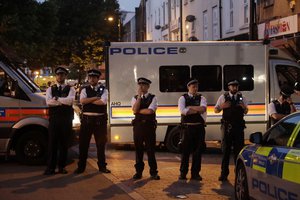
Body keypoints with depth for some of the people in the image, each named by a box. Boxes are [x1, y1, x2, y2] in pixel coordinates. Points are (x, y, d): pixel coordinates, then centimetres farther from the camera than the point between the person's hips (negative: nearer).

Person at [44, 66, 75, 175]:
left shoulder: (70, 89, 8)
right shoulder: (50, 89, 10)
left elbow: (70, 100, -12)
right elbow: (48, 102, -8)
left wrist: (56, 98, -11)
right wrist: (64, 101, -10)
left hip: (66, 119, 0)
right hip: (54, 118, 0)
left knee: (64, 143, 4)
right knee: (52, 143, -1)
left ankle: (61, 167, 12)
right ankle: (50, 167, 3)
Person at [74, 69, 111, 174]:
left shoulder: (103, 90, 4)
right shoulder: (85, 90, 7)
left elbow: (102, 102, -13)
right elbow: (82, 101, -11)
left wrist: (88, 100, -8)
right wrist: (95, 98, -12)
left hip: (100, 119, 0)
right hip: (87, 119, 1)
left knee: (101, 143, 7)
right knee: (83, 143, 4)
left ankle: (102, 166, 19)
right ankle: (81, 166, 13)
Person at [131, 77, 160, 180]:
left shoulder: (153, 98, 1)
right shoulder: (135, 98, 8)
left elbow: (150, 111, -15)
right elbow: (135, 110, -11)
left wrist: (138, 111, -6)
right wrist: (139, 96, -10)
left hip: (149, 126, -2)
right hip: (138, 126, 2)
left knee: (151, 149, 2)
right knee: (138, 149, 6)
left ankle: (153, 172, 11)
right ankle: (138, 171, 15)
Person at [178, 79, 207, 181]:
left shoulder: (201, 98, 8)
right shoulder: (183, 98, 3)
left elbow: (203, 108, -12)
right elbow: (183, 111, -14)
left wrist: (190, 107, -12)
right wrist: (197, 110, -10)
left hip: (199, 127, 2)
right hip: (187, 127, -2)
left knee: (198, 151, 4)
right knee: (185, 150, 2)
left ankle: (195, 173, 12)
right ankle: (183, 173, 11)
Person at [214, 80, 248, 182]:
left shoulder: (242, 98, 9)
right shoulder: (223, 97, 5)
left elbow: (246, 112, 14)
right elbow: (216, 110, 6)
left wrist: (243, 107, -9)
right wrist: (222, 106, -15)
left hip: (239, 126, 1)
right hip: (227, 126, -1)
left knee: (238, 150, 3)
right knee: (226, 150, 2)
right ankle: (224, 173, 7)